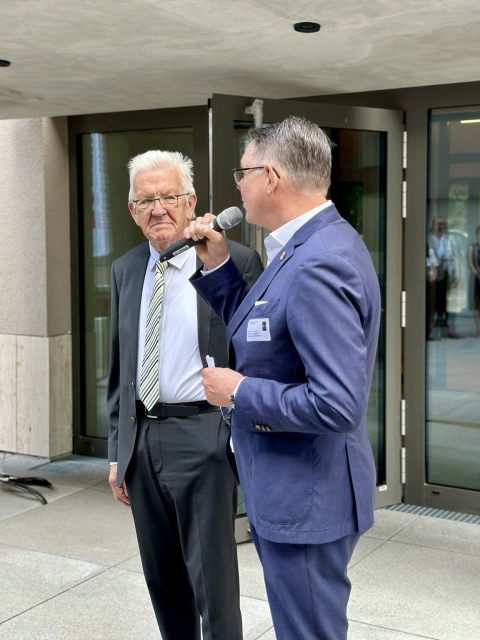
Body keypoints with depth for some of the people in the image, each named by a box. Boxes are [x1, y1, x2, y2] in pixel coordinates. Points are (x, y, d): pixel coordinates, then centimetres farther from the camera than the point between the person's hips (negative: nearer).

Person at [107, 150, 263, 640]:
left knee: (212, 579, 2)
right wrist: (117, 451, 13)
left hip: (204, 439, -5)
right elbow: (119, 368, 15)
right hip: (140, 440, 6)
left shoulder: (236, 262, -7)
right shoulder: (125, 271, 10)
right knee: (163, 578, 17)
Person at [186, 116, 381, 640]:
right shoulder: (309, 245, 5)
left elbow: (336, 403, -32)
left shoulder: (319, 265, -27)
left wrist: (237, 393, -20)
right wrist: (216, 263, 4)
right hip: (288, 488, 10)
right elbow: (255, 330, 16)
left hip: (306, 498, -10)